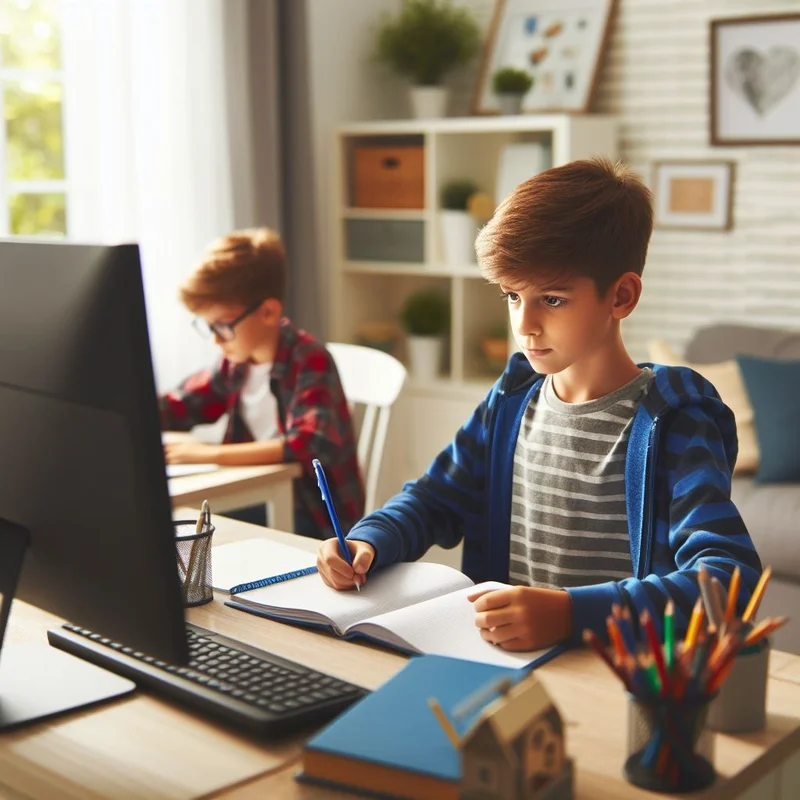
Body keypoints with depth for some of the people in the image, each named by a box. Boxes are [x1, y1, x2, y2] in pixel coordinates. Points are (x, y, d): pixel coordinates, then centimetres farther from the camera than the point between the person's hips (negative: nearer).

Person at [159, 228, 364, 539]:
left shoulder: (310, 362, -18)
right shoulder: (237, 360, 2)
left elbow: (311, 446, -34)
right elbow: (178, 405, 17)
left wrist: (212, 454, -34)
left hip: (316, 516, -7)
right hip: (260, 502, 7)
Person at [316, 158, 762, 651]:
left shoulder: (669, 425, -11)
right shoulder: (512, 399, 8)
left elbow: (731, 577, -23)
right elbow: (435, 499, 20)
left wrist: (571, 612, -35)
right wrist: (369, 542, -2)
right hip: (500, 656, 6)